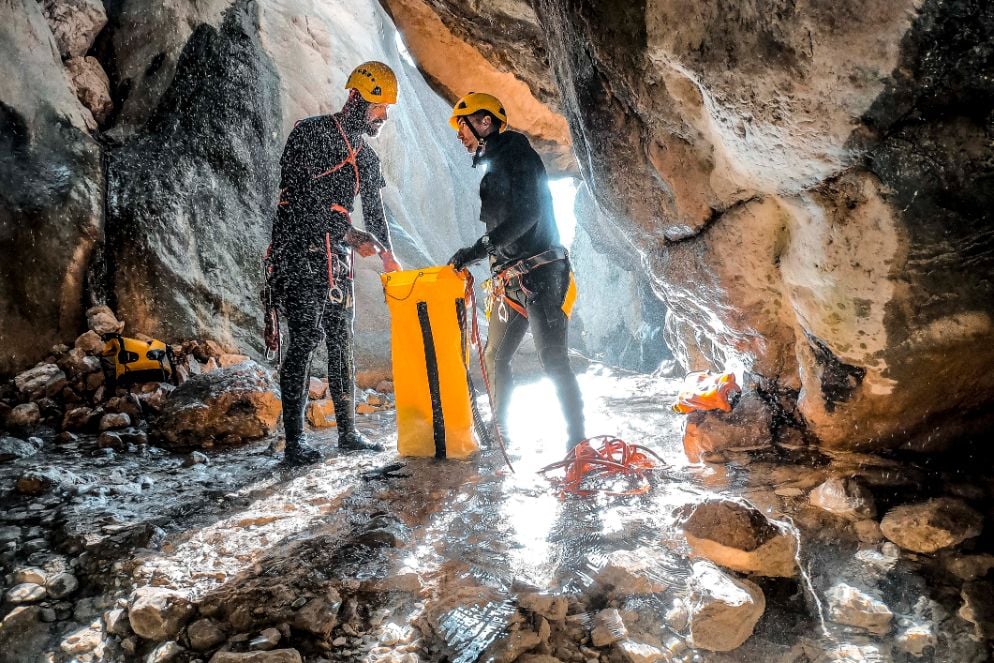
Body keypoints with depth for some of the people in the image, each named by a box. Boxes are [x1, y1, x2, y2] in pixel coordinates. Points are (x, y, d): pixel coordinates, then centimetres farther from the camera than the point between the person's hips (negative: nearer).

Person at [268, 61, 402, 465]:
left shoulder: (367, 158, 16)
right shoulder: (311, 133, -6)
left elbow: (374, 212, 25)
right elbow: (303, 197, -17)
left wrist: (387, 255, 18)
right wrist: (350, 234, -19)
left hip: (336, 260, 7)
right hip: (299, 254, -7)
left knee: (341, 342, 6)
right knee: (305, 339, -13)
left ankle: (348, 432, 14)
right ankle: (294, 443, -8)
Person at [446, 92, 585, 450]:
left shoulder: (518, 156, -6)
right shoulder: (492, 170, 21)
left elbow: (527, 214, -21)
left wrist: (479, 249, -25)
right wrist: (494, 268, 21)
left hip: (539, 276, -9)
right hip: (510, 281, 9)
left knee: (554, 360, -12)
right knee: (495, 357, 9)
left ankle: (577, 438, -5)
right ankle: (499, 433, 21)